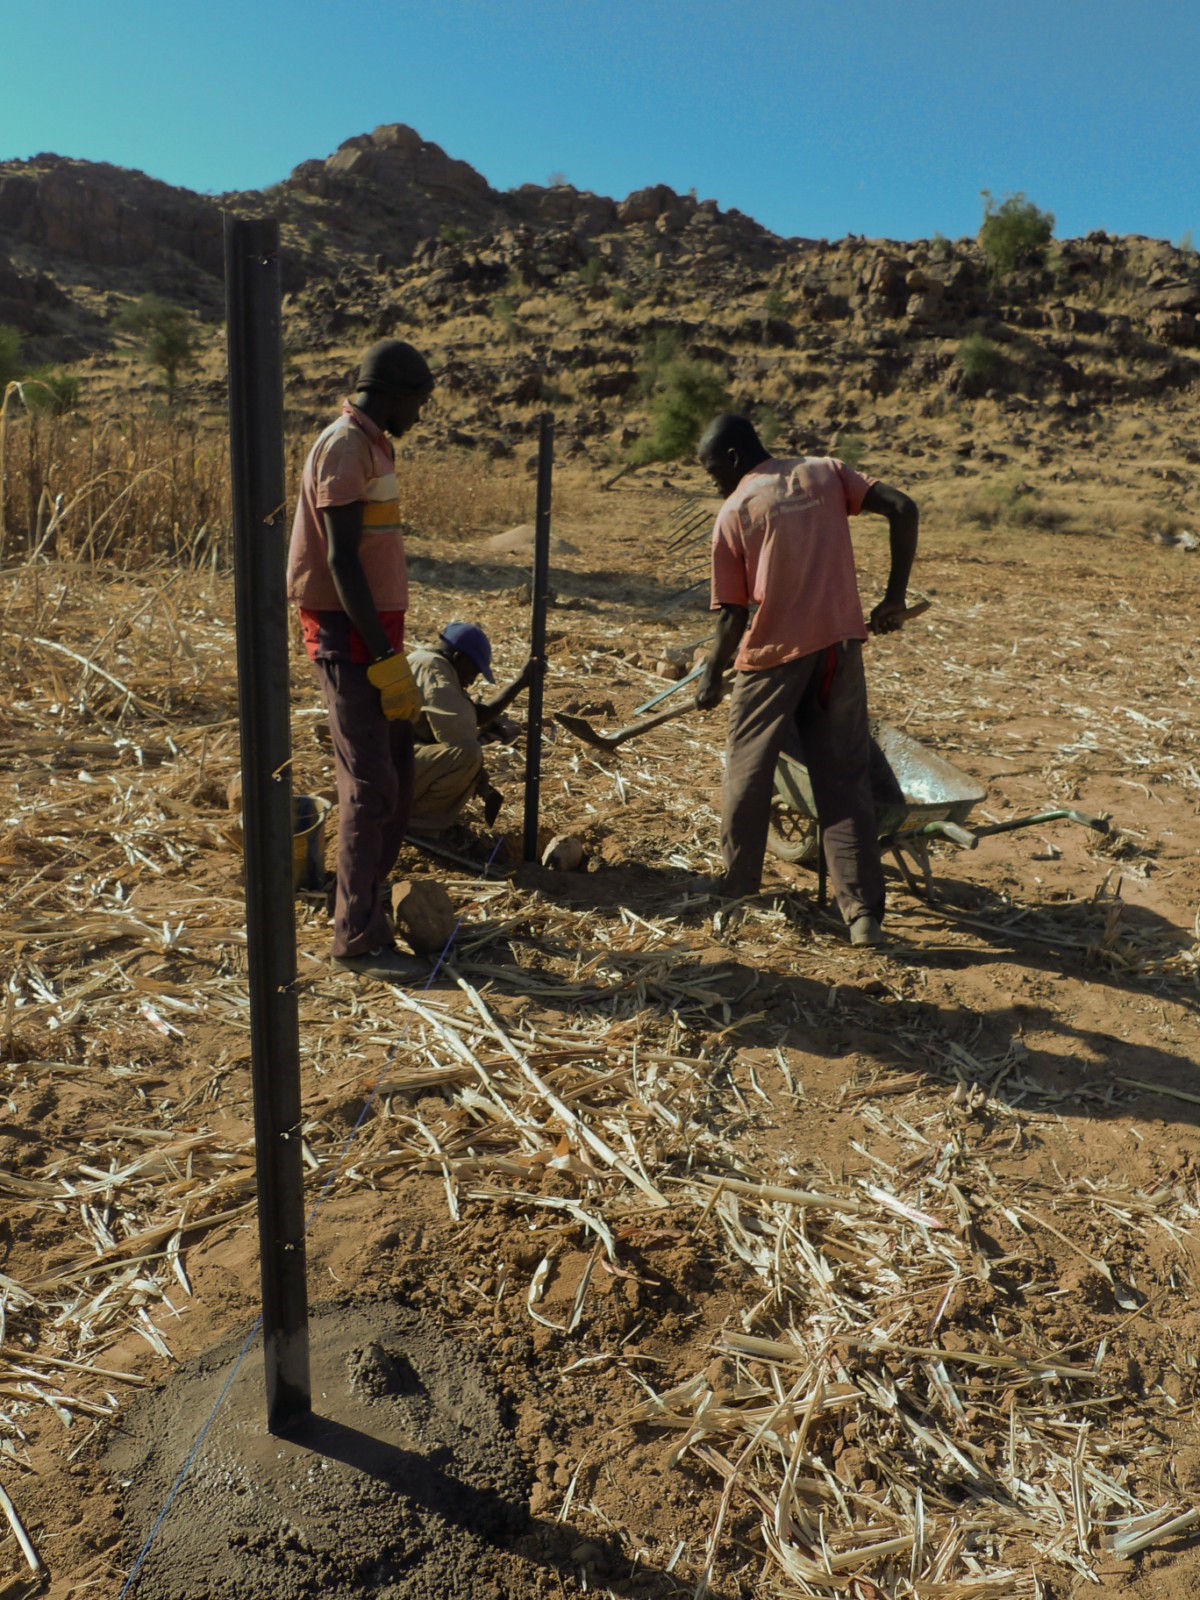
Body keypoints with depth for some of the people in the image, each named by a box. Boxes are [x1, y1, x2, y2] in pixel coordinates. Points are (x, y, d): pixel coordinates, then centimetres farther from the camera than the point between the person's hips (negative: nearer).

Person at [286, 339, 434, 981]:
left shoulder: (368, 446, 17)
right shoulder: (346, 447, -13)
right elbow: (341, 561, -21)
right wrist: (386, 661, -24)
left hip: (374, 632, 10)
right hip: (351, 637, -10)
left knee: (397, 775, 15)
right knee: (370, 787, -7)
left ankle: (370, 899, 28)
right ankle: (358, 939, 1)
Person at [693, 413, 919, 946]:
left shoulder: (734, 513, -1)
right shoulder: (825, 473, 9)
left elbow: (733, 617, -2)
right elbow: (902, 509, -1)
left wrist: (711, 677, 12)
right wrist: (895, 596, 5)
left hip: (772, 653, -3)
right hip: (840, 646, 3)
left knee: (747, 766, 16)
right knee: (844, 779, 6)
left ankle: (739, 876, 31)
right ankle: (863, 912, 3)